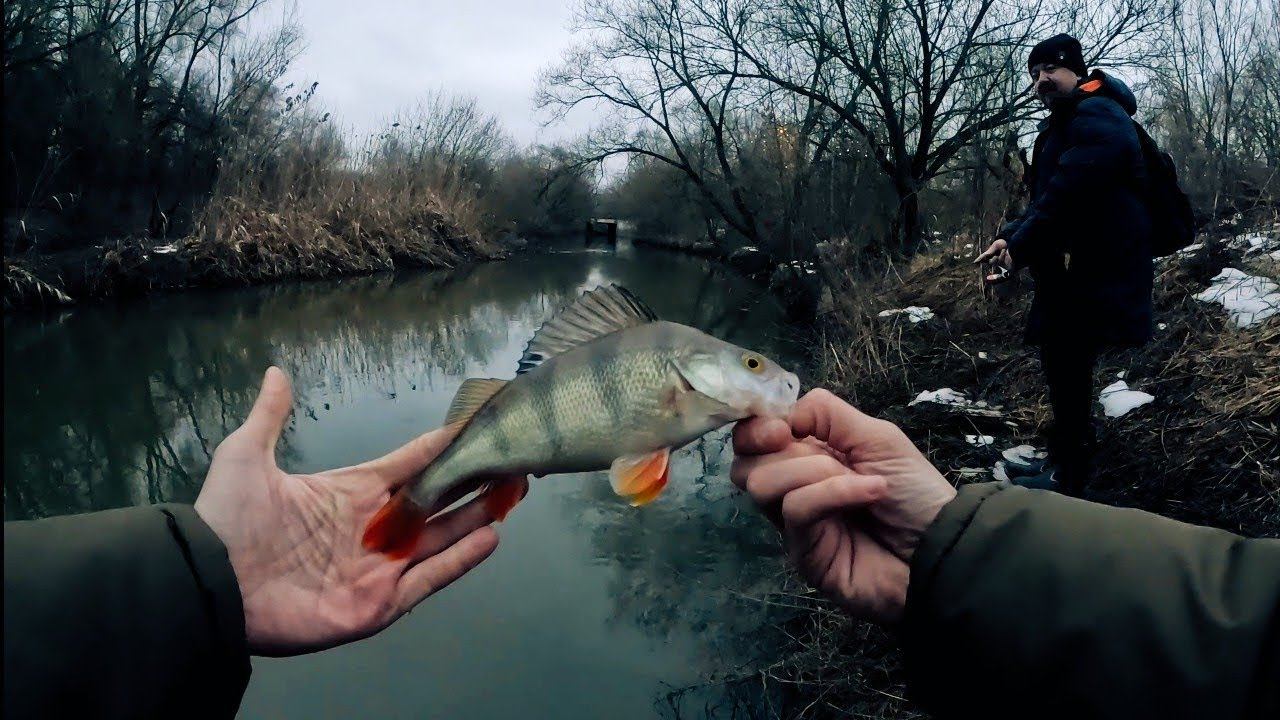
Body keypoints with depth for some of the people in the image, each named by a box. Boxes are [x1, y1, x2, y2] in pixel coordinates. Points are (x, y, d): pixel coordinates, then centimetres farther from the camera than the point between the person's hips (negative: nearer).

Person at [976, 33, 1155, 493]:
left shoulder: (1097, 119, -15)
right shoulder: (1065, 125, 20)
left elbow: (1066, 198, -25)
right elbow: (1047, 197, 16)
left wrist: (1018, 250, -19)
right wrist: (1011, 236, -1)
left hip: (1092, 277, -11)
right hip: (1072, 271, 11)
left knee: (1068, 372, -4)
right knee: (1062, 368, 17)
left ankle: (1069, 478, 9)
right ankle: (1061, 461, 30)